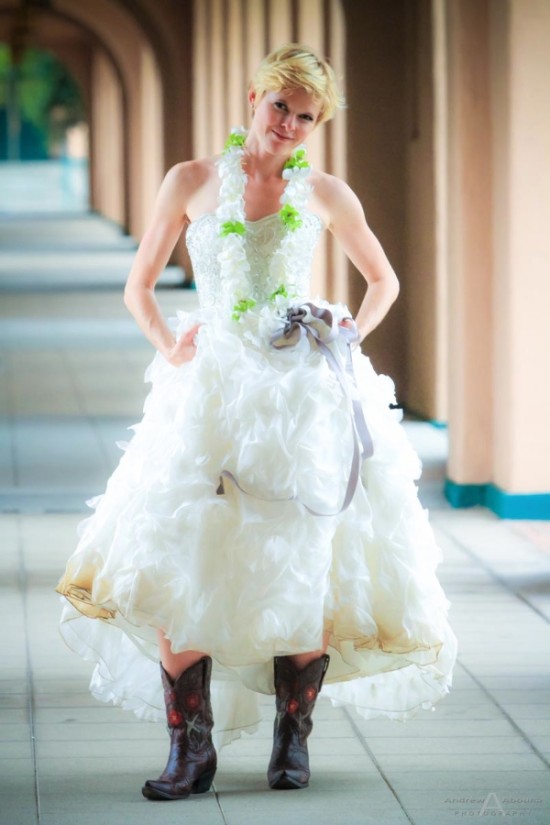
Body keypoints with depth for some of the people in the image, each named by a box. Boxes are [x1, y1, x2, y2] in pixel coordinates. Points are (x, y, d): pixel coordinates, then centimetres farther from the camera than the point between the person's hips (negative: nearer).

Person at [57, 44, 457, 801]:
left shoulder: (326, 195, 9)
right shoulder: (192, 183, 7)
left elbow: (384, 281, 23)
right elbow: (140, 286, 14)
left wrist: (350, 338, 8)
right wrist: (168, 348, -1)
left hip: (308, 394, 0)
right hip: (213, 391, 0)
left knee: (308, 568, -5)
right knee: (177, 566, -11)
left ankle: (293, 738, 10)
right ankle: (191, 746, -5)